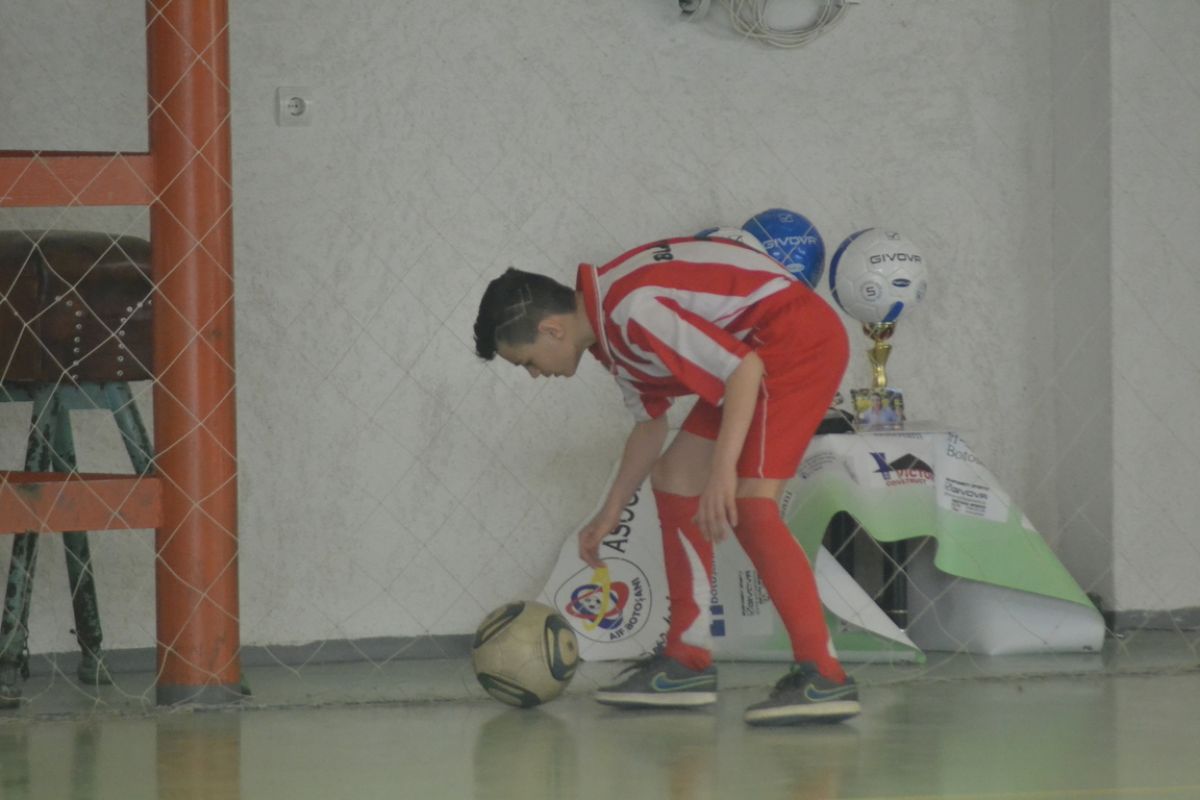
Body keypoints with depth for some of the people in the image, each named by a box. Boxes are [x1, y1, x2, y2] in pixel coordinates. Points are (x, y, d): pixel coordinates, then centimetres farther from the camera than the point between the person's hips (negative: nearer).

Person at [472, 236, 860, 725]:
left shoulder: (630, 310, -24)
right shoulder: (610, 332, 7)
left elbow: (744, 369, -29)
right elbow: (649, 422, 21)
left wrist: (722, 471, -34)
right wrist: (609, 516, 25)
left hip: (797, 336, -11)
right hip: (756, 353, 11)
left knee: (748, 504, -20)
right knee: (674, 480, 12)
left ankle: (824, 679, -23)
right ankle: (687, 662, 15)